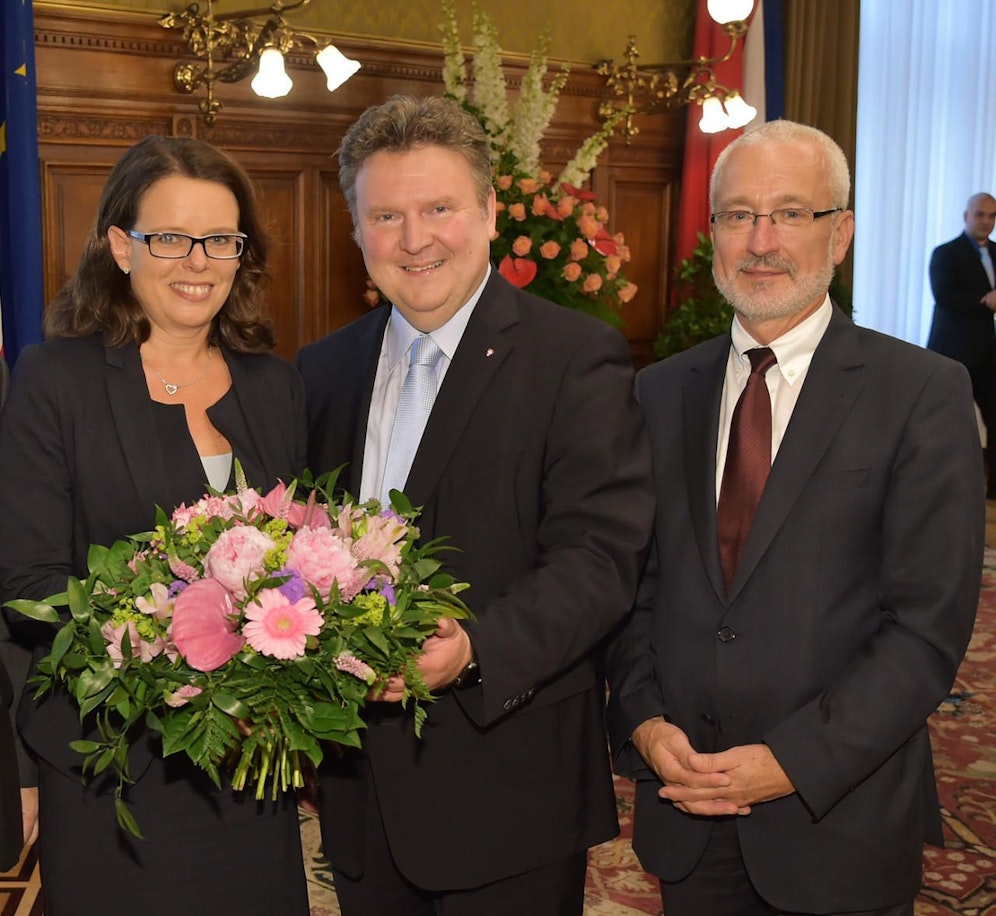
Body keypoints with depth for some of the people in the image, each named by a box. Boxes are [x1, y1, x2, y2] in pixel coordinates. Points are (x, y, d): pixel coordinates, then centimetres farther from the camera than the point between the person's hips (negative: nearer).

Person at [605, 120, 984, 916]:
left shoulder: (923, 393, -7)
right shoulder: (661, 393, 5)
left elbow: (931, 621, -12)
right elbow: (632, 581, 7)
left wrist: (795, 761, -16)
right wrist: (644, 720, -7)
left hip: (837, 820, -3)